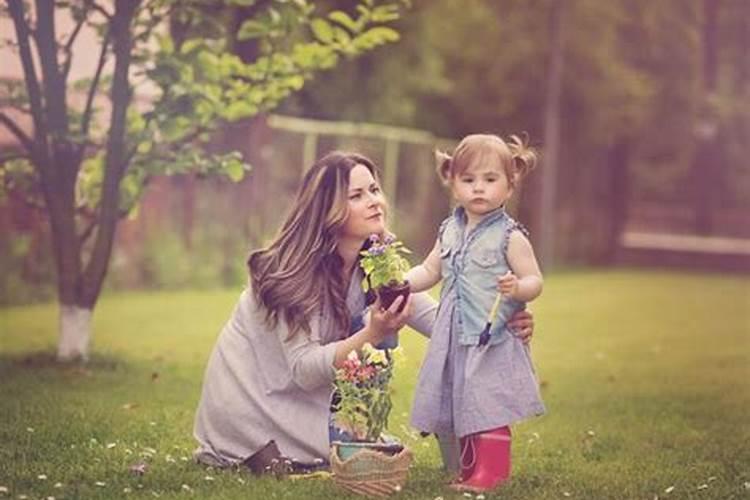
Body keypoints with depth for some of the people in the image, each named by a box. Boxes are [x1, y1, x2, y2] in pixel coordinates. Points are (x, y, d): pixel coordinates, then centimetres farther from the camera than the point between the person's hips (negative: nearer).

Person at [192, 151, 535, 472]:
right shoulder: (293, 268, -28)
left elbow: (432, 317, -12)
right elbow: (303, 369, -31)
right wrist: (372, 334, -44)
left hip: (304, 388, 7)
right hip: (247, 396, -7)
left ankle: (282, 450, 14)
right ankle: (257, 452, 5)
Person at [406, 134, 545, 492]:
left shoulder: (510, 237, -8)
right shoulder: (449, 231, 10)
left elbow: (535, 281, -7)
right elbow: (430, 270, 20)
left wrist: (517, 287, -28)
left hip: (492, 339, -6)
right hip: (455, 336, 6)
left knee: (488, 408, -8)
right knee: (462, 407, 12)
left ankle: (490, 473, 1)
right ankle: (470, 470, 24)